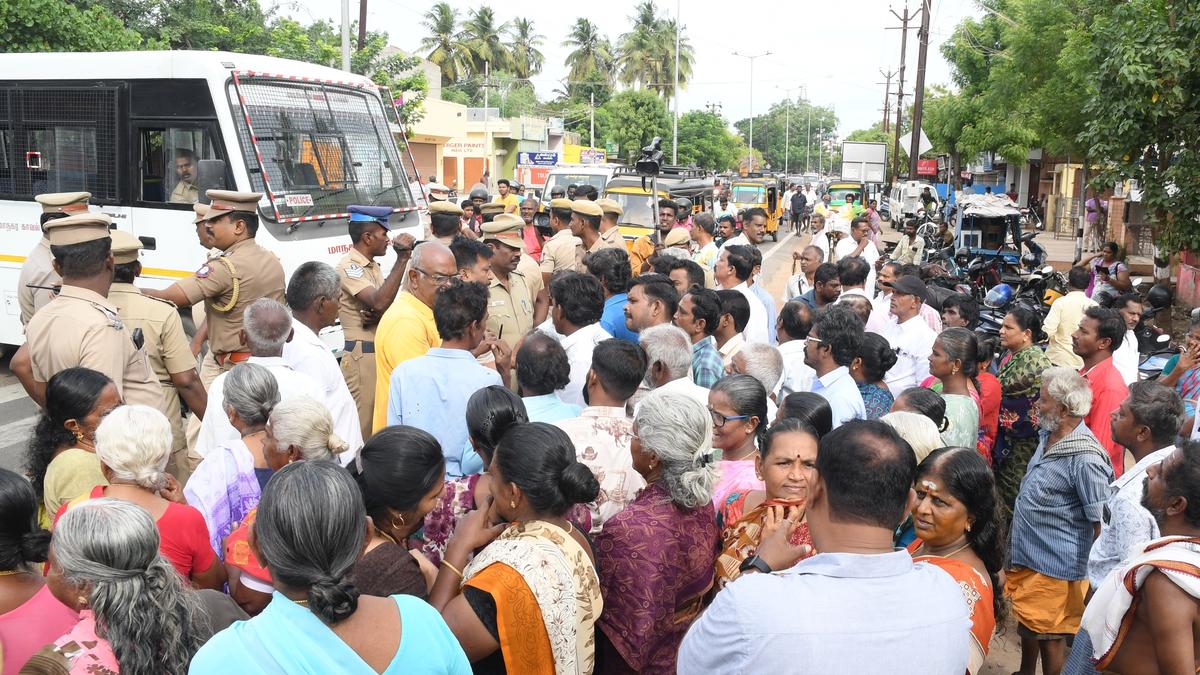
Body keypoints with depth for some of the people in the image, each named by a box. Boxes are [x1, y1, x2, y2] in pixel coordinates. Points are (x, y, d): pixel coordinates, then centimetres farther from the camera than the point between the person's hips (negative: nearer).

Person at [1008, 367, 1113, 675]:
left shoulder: (1085, 459, -26)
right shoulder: (1048, 437, 2)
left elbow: (1102, 524, -21)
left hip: (1054, 569, -8)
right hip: (1027, 557, 8)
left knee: (1049, 636, 10)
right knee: (1027, 626, 25)